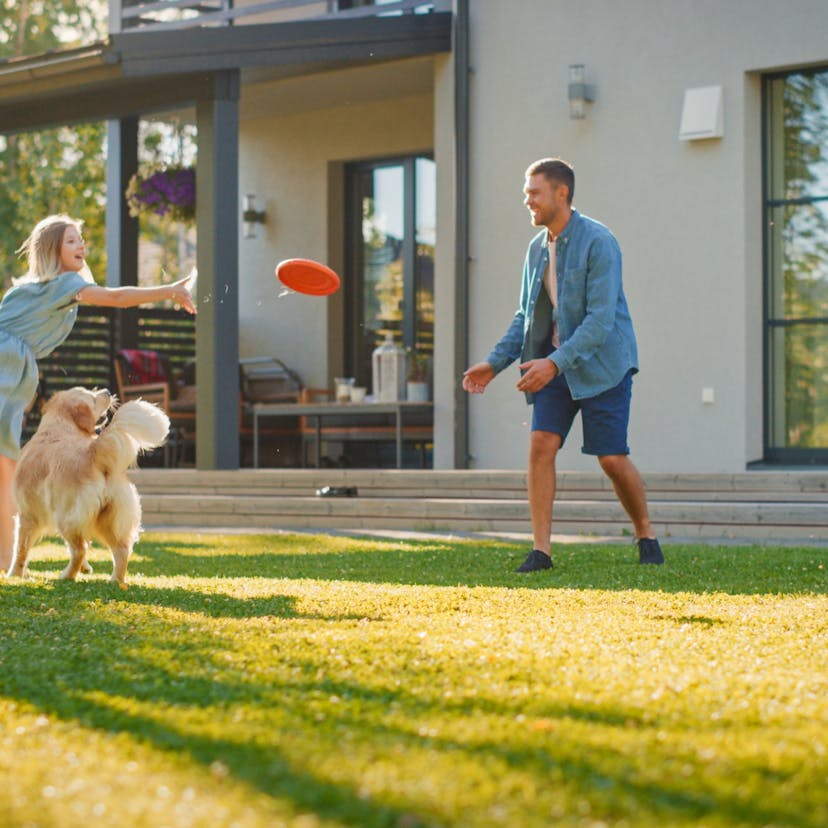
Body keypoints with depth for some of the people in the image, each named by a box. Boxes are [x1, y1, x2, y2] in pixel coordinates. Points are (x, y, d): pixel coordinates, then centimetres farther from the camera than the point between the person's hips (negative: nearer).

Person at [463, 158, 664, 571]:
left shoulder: (598, 242, -16)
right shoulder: (537, 248, 7)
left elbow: (601, 317, -23)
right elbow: (525, 316, 15)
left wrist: (555, 363, -30)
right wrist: (494, 362, 4)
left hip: (601, 362, -6)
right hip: (554, 363, 6)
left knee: (612, 458, -4)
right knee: (541, 444, -9)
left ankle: (646, 537, 18)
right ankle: (541, 549, -6)